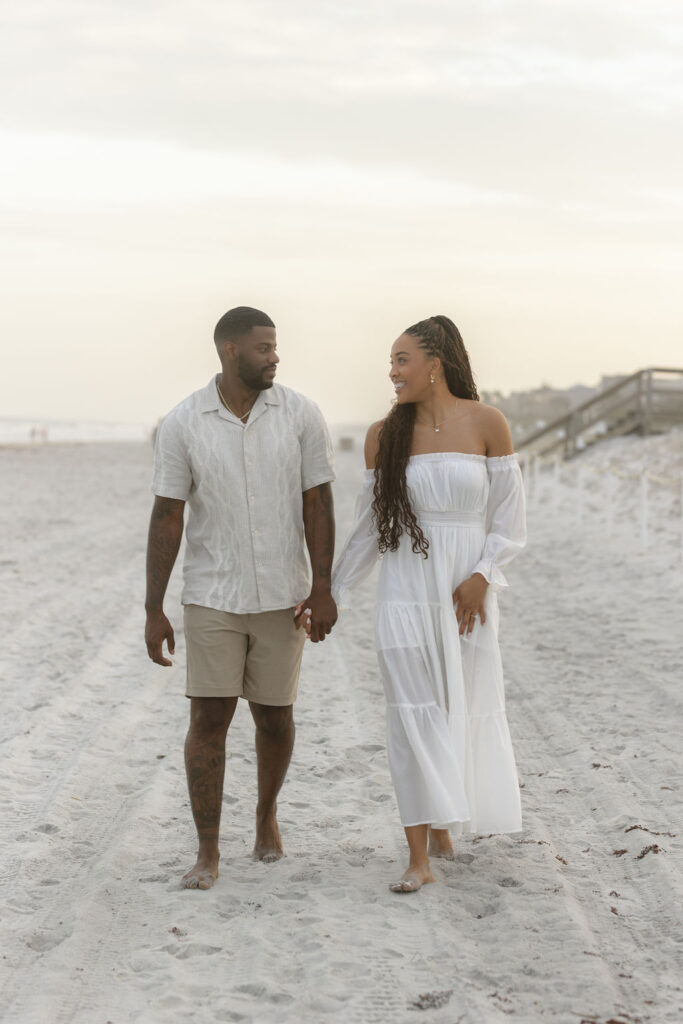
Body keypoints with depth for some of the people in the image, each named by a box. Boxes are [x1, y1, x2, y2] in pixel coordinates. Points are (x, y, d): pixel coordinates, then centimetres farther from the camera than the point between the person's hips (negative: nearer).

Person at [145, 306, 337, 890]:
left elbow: (318, 504, -3)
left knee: (274, 715, 10)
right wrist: (154, 611, -6)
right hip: (212, 596, -1)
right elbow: (167, 518, -5)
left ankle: (267, 815, 36)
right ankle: (207, 854, 3)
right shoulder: (183, 424, -7)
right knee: (209, 718, -5)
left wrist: (323, 590, -8)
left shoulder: (300, 414, -6)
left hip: (281, 596, 1)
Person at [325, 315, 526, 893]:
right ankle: (420, 859, -1)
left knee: (462, 713, 8)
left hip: (466, 595, 0)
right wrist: (332, 596, 11)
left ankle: (442, 826, 30)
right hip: (405, 595, 1)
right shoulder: (384, 435, 4)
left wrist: (481, 577, -13)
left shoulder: (485, 424, -2)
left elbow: (510, 520, 1)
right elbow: (369, 527, 11)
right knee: (413, 718, -4)